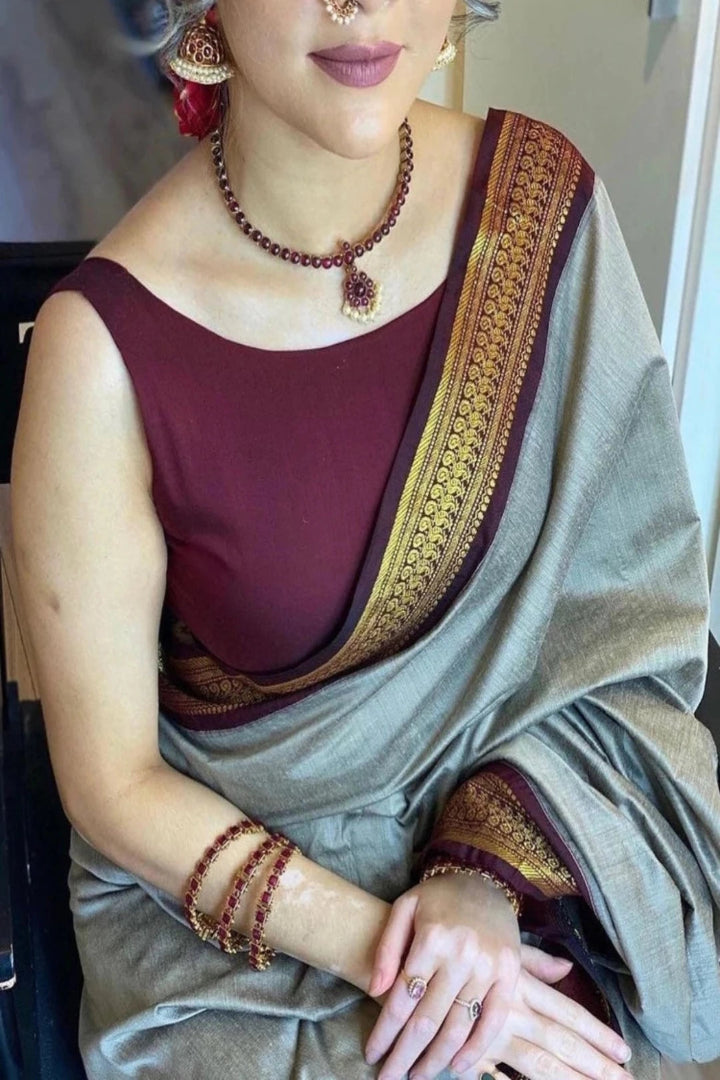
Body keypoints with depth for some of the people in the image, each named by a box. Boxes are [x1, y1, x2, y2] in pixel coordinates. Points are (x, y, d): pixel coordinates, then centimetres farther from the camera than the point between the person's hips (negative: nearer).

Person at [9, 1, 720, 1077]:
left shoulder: (544, 196, -11)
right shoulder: (107, 339, -20)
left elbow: (631, 596, -5)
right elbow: (110, 785, -11)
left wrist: (493, 871, -15)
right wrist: (381, 943, -16)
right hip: (223, 883, -2)